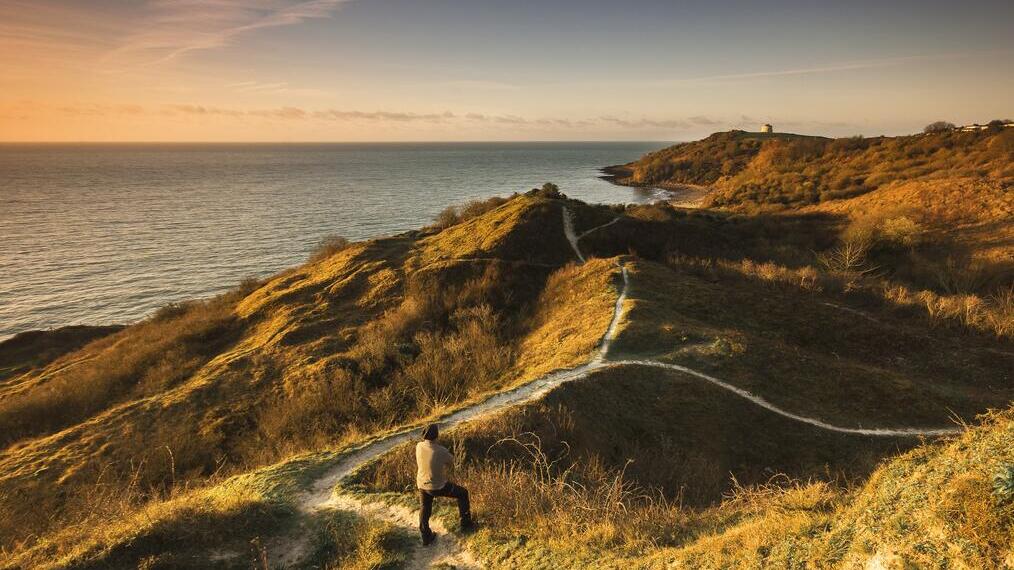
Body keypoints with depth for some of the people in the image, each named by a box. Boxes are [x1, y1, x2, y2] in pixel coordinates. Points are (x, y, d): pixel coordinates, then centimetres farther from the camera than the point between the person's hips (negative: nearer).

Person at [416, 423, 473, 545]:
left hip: (422, 484, 5)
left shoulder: (419, 446, -15)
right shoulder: (442, 451, -30)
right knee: (462, 493, 19)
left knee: (425, 509, 28)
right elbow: (451, 461, -7)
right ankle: (466, 524, 32)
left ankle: (426, 537, 40)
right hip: (438, 487, -4)